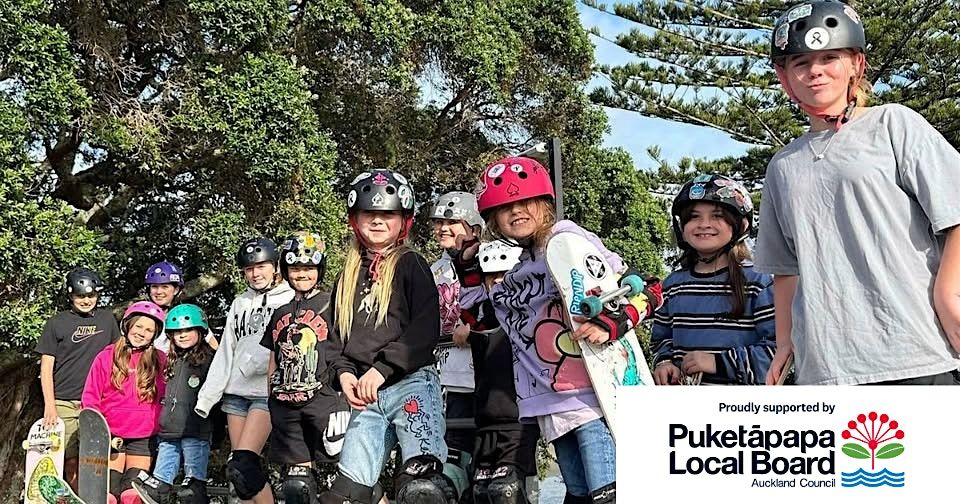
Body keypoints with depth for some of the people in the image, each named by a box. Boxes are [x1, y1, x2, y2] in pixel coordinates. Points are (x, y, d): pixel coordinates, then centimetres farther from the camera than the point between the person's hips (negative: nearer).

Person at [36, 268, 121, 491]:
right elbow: (46, 366, 4)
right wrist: (49, 405, -5)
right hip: (63, 404, -1)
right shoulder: (56, 323, 6)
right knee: (70, 462, -3)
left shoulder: (106, 319, 11)